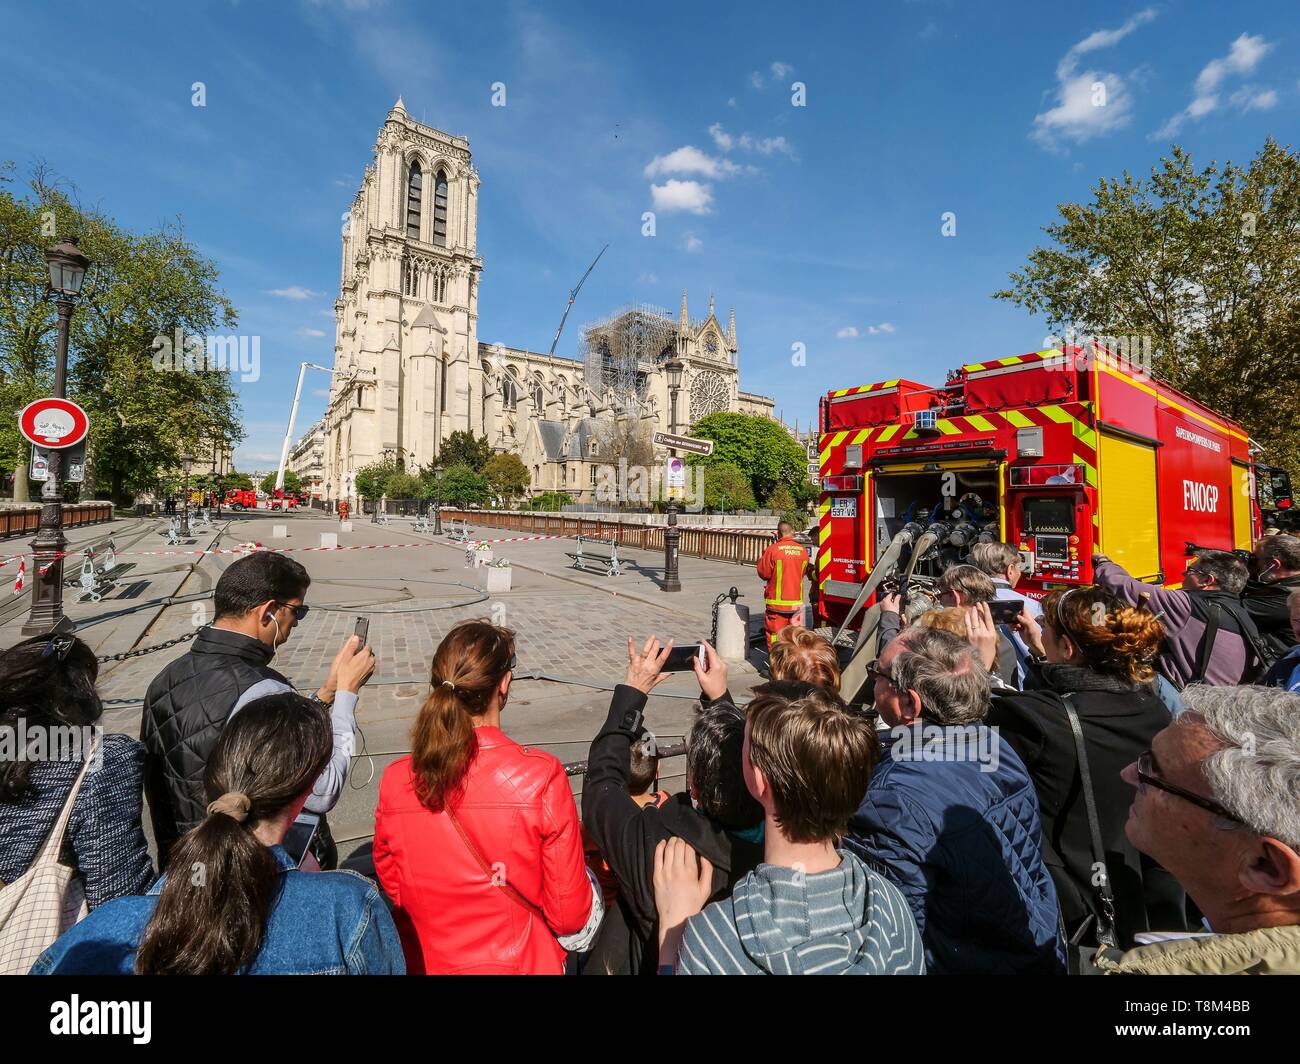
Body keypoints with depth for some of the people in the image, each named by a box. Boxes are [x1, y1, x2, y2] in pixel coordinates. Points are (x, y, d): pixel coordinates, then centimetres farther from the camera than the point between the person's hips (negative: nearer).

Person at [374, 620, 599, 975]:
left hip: (425, 962, 3)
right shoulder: (541, 777, -26)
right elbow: (569, 915, -17)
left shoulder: (394, 781, -16)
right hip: (521, 963, -3)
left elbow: (391, 889, 0)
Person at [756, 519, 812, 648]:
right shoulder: (802, 550, 0)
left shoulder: (772, 549, -13)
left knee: (775, 632, 5)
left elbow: (763, 573, -8)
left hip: (777, 600, -4)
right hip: (797, 600, 4)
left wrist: (762, 559, 8)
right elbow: (803, 572, 11)